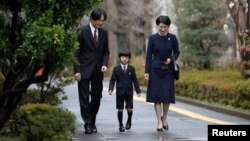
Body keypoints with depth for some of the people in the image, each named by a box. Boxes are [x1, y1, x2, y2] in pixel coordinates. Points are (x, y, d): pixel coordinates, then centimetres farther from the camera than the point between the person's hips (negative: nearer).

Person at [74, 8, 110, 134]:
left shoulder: (104, 33, 7)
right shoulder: (82, 31, -7)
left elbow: (106, 51, 13)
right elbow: (76, 51, -7)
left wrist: (105, 64, -6)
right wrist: (77, 70, -12)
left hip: (98, 70, 4)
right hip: (84, 69, -4)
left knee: (97, 97, 6)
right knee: (84, 98, -3)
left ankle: (92, 122, 19)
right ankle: (87, 124, 2)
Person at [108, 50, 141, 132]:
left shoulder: (131, 68, 6)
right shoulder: (116, 68, 2)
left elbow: (135, 80, 8)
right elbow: (112, 80, 1)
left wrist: (138, 90, 5)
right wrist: (111, 89, -13)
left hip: (129, 92, 1)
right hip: (120, 92, -1)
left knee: (129, 109, -5)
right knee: (120, 109, 2)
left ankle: (129, 121, 23)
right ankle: (121, 125, 13)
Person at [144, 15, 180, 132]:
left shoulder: (172, 38, -3)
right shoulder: (153, 38, -4)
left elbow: (177, 52, 7)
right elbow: (149, 56, -1)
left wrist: (171, 59, -14)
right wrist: (147, 72, -4)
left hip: (168, 70, 1)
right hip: (155, 70, -1)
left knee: (167, 95, 0)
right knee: (157, 95, -2)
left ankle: (164, 118, 23)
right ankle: (159, 121, 4)